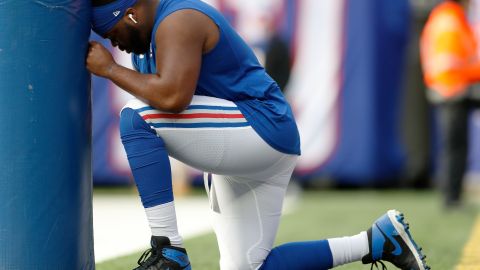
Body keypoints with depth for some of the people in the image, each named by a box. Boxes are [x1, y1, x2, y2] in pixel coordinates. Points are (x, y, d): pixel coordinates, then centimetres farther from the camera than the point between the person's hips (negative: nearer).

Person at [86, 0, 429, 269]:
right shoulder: (148, 40, 15)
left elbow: (172, 97, -31)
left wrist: (110, 68, -21)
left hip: (262, 130, -11)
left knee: (136, 117, -22)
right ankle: (377, 242, 14)